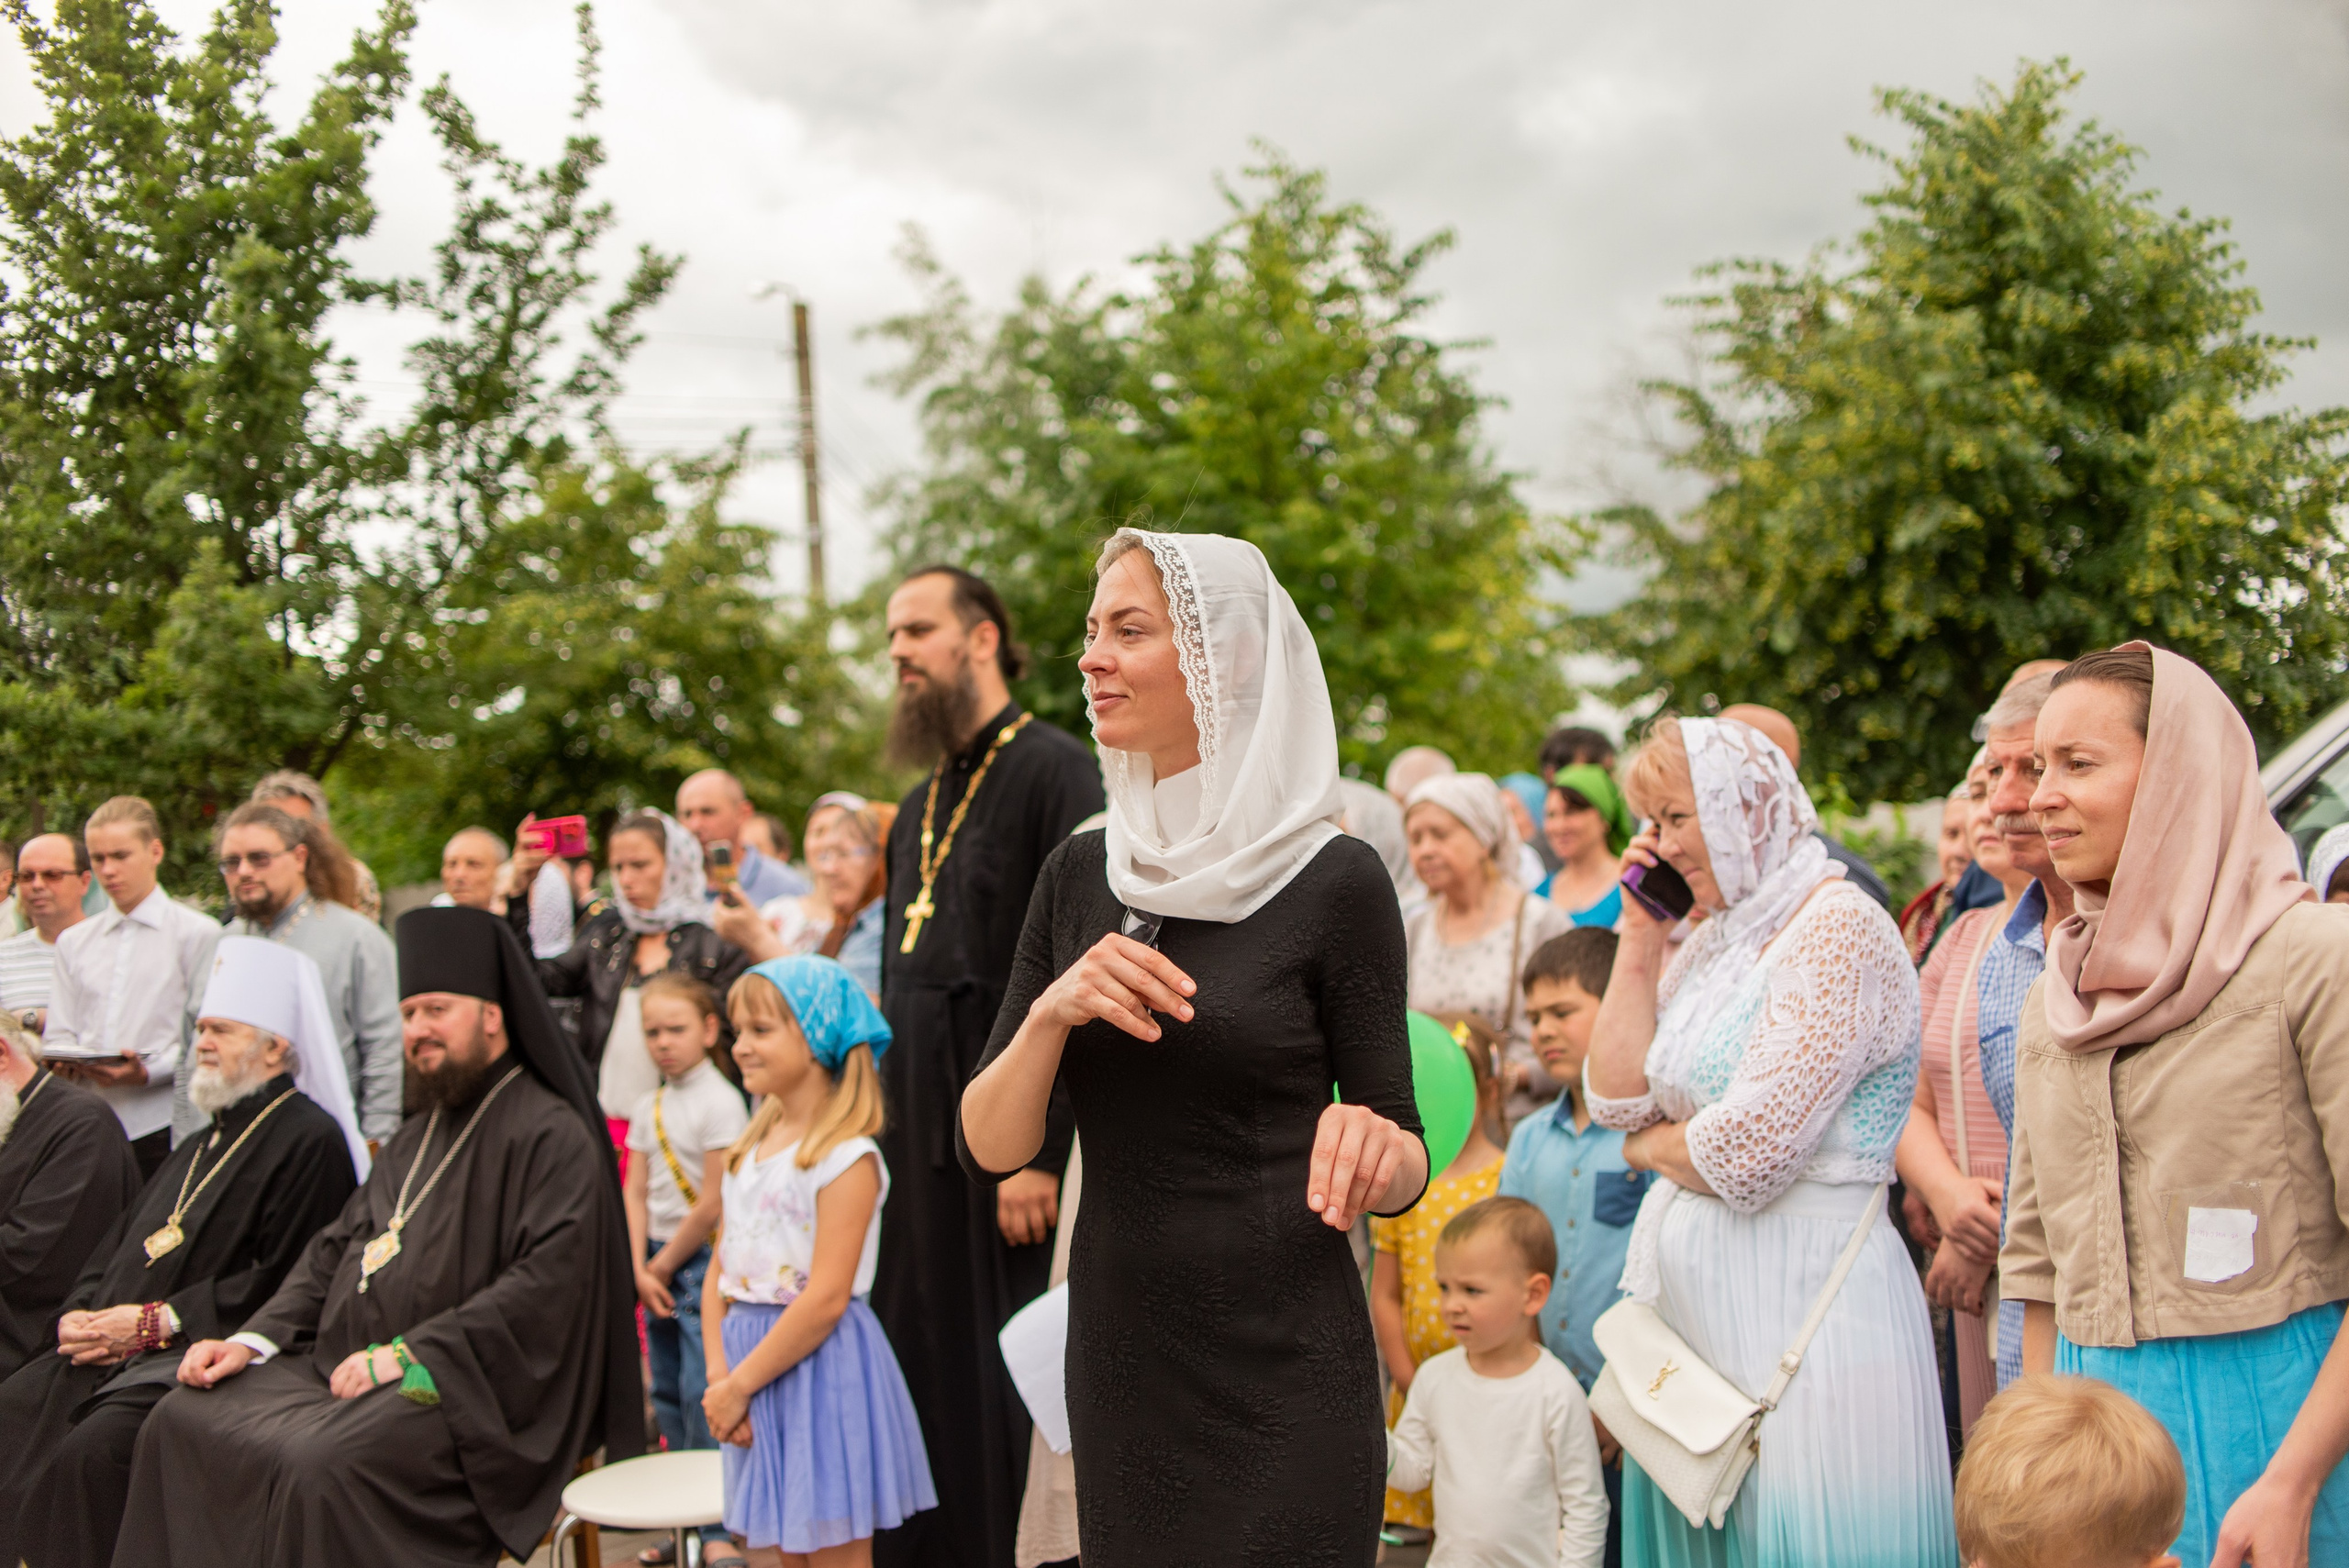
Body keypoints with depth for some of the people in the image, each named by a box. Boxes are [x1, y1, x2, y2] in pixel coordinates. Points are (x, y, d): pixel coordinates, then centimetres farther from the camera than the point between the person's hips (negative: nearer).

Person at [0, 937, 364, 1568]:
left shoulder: (309, 1141, -6)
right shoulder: (202, 1147, 24)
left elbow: (283, 1281, -15)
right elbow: (118, 1245, 23)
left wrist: (156, 1321, -15)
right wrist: (80, 1314, 2)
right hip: (109, 1349, 9)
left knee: (89, 1453, -27)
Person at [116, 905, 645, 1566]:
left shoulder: (552, 1135, -7)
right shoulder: (416, 1138, 23)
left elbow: (547, 1282, -18)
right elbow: (334, 1252, 22)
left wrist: (411, 1355, -21)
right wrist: (254, 1339, 5)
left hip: (458, 1388, -8)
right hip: (343, 1365, 9)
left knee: (320, 1464, -32)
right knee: (181, 1422, -8)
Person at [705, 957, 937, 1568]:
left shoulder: (847, 1157, -14)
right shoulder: (749, 1150, 10)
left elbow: (826, 1298, -19)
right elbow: (721, 1273, 9)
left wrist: (738, 1385, -14)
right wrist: (719, 1377, -4)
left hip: (820, 1366, -7)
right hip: (754, 1361, 7)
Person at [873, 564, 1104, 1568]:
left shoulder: (1056, 773, -10)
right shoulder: (921, 807, 17)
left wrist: (1039, 1150, -22)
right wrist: (888, 1126, 14)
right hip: (924, 1142, 8)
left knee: (1008, 1382, -3)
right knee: (925, 1373, 11)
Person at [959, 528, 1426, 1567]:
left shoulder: (1333, 880, -8)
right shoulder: (1080, 875, 5)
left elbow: (1405, 1165, -2)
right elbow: (989, 1149, 2)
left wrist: (1374, 1153, -25)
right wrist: (1053, 1011, -15)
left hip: (1284, 1374, -4)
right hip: (1116, 1364, 5)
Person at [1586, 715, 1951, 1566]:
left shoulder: (1838, 930, -14)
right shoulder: (1715, 937, 13)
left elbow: (1745, 1153, -20)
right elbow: (1617, 1101, 6)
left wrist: (1652, 1147, 0)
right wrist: (1640, 937, 4)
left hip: (1798, 1308, -8)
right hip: (1693, 1302, 8)